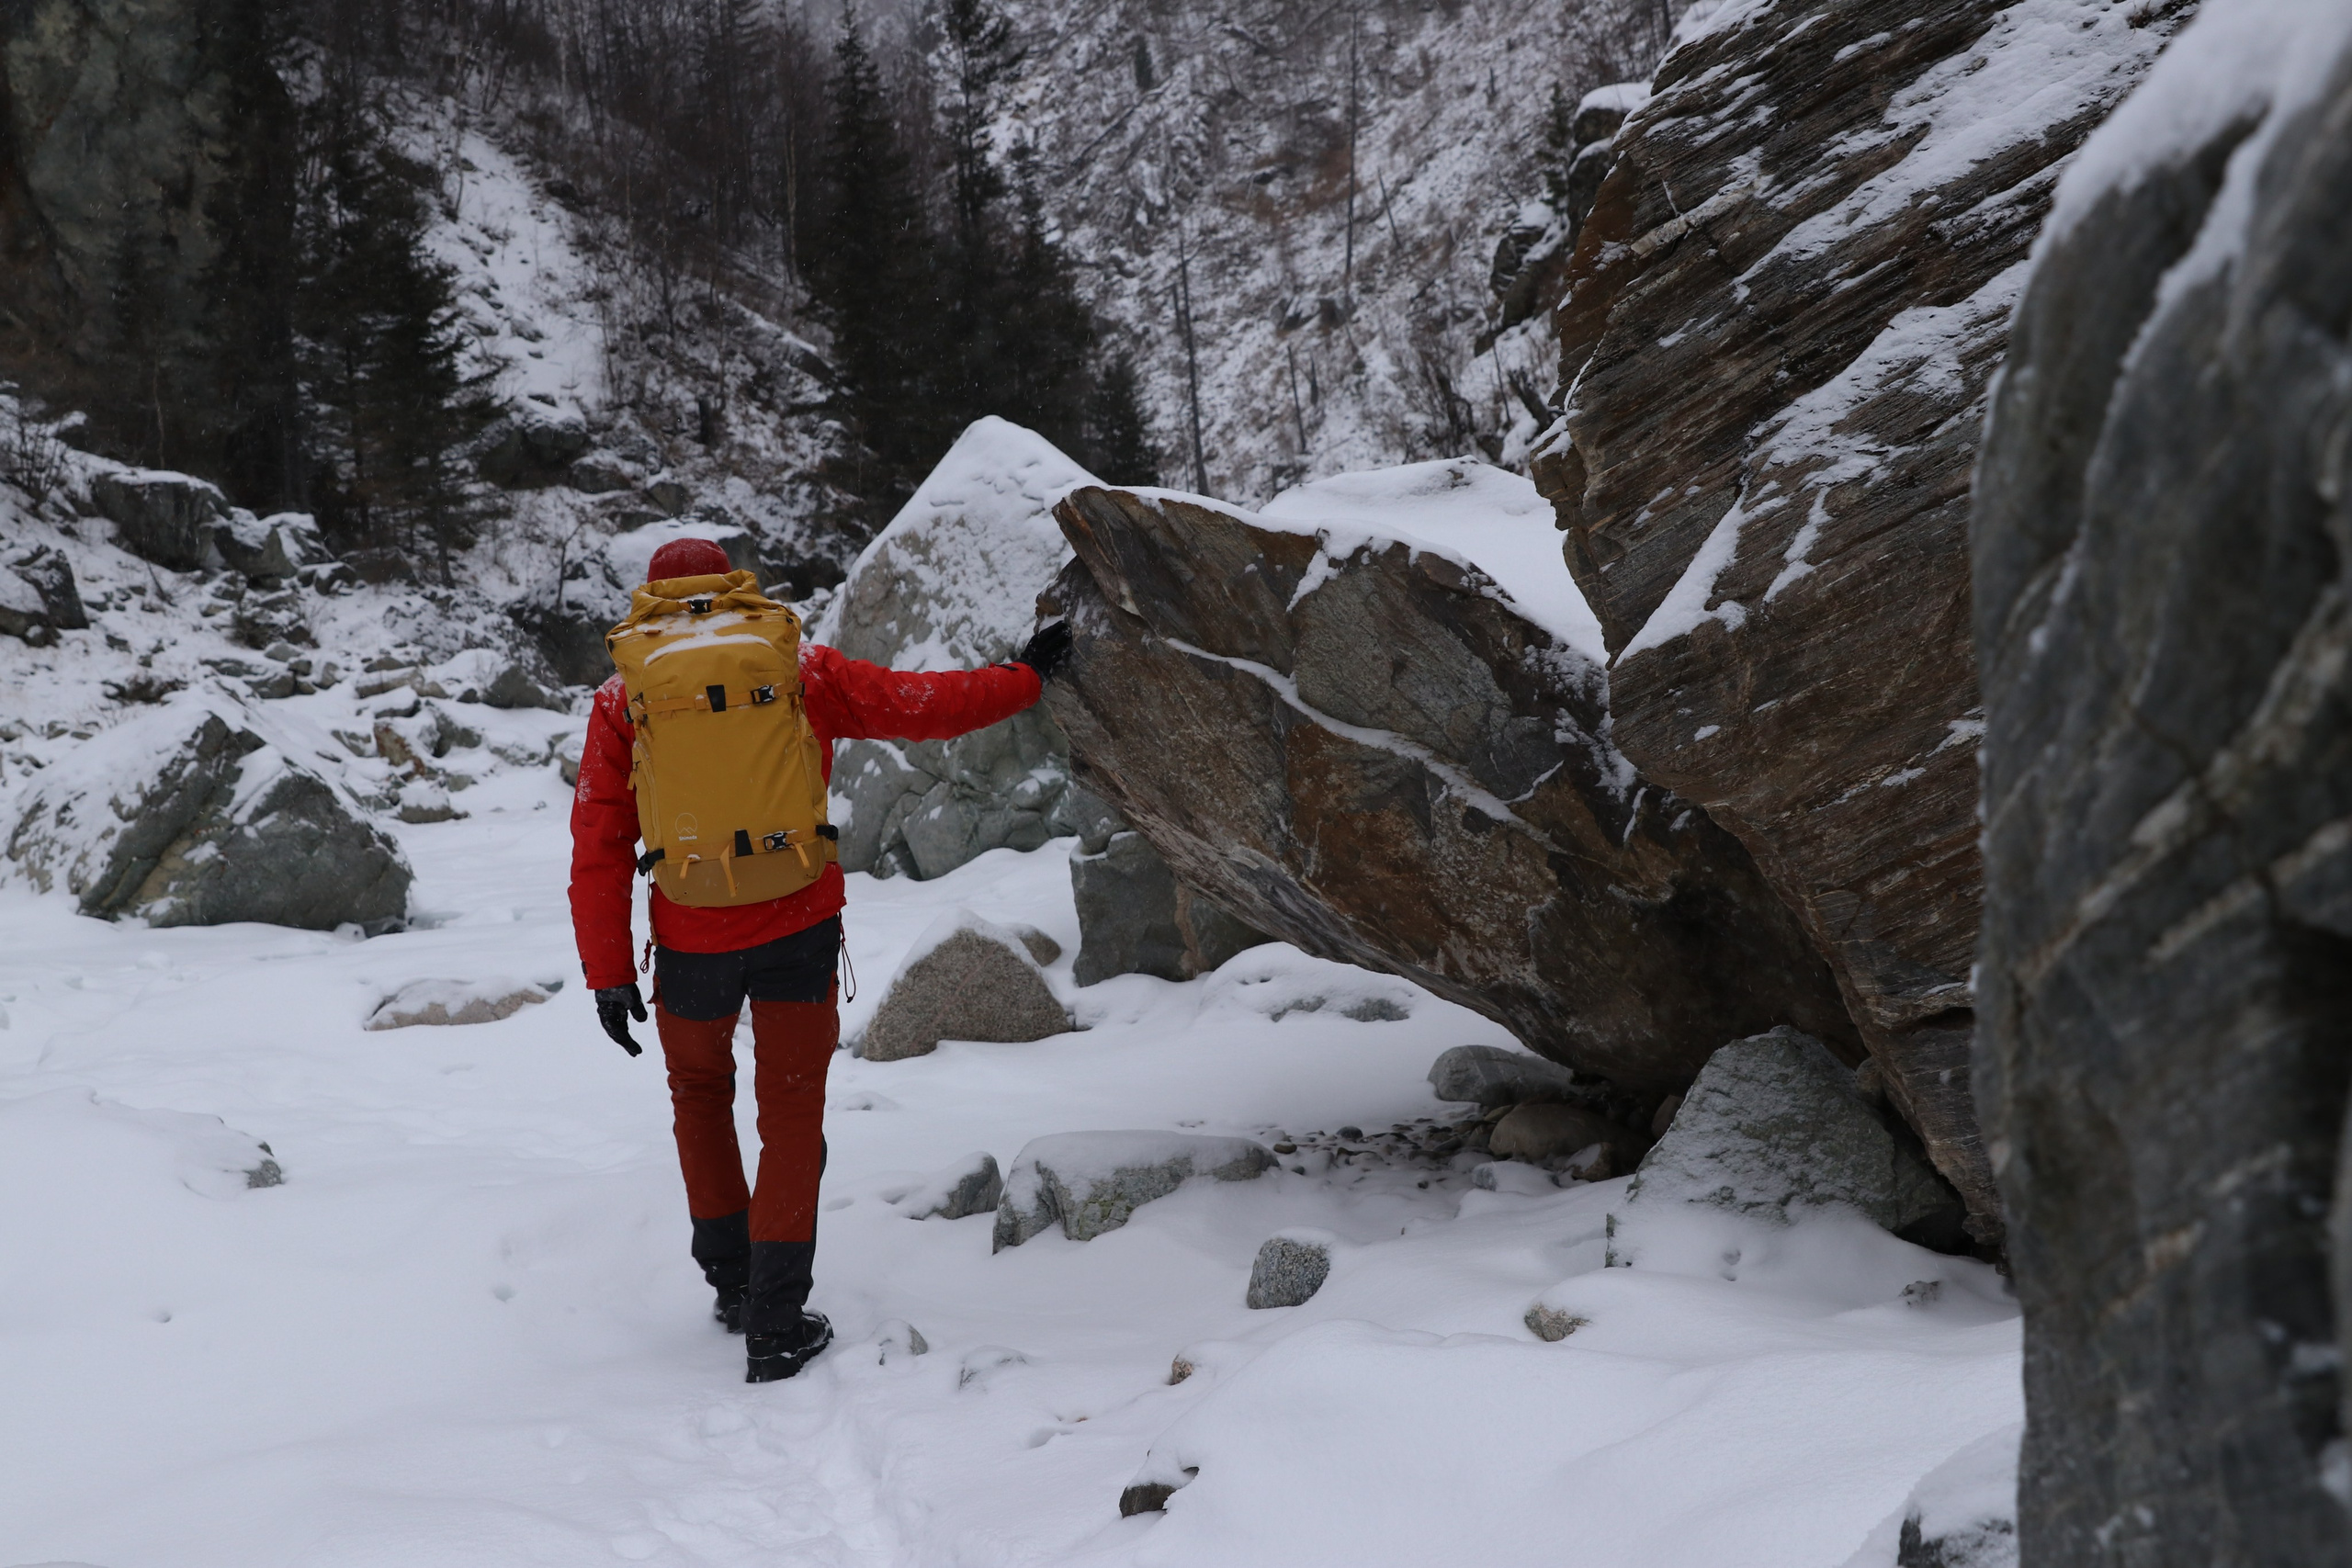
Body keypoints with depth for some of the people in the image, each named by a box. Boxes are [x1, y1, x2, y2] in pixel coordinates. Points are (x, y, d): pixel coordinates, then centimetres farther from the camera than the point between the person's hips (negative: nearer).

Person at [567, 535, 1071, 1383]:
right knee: (792, 1119, 10)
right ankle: (775, 1325, 4)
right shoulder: (802, 673, 2)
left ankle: (729, 1280, 29)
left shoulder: (623, 701, 2)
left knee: (700, 1092, 26)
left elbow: (599, 849, -2)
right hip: (799, 931, 0)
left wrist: (609, 975, 2)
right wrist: (1023, 677, 20)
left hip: (693, 945, 1)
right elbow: (924, 705, 4)